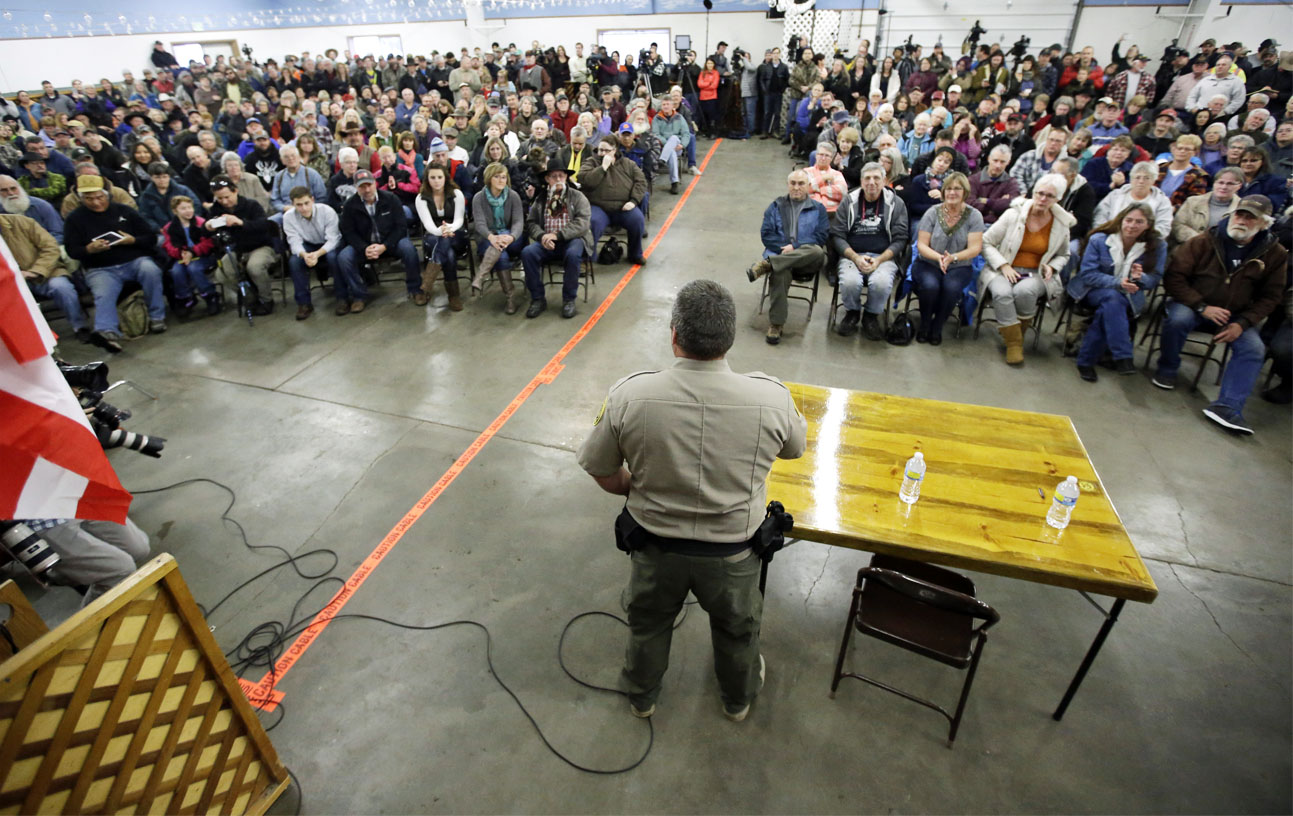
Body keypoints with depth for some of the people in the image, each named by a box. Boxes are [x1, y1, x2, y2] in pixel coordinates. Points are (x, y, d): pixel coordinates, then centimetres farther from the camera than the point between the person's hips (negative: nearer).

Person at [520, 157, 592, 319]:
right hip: (547, 242, 3)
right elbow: (531, 222, 9)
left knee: (573, 254, -37)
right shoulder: (540, 198, 15)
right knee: (527, 253, -26)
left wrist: (557, 235, -18)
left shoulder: (578, 197, 5)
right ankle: (538, 299, -13)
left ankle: (569, 299, -18)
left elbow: (582, 223, -8)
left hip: (572, 240, -2)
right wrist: (542, 236, -15)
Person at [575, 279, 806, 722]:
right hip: (733, 553, 0)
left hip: (655, 546, 0)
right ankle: (738, 699, 59)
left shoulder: (628, 395, -25)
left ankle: (641, 696, 58)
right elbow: (794, 448, -1)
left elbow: (600, 471, -10)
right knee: (737, 629, 31)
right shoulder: (772, 398, -23)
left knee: (648, 624, 30)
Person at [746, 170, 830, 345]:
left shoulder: (818, 209, 18)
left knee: (817, 251, -37)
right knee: (780, 271, -38)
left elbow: (822, 236, 3)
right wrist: (785, 247, -9)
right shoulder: (775, 207, 20)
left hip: (806, 260, 1)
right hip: (779, 254, -1)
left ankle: (766, 265, -36)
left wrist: (795, 247, -10)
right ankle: (776, 324, -36)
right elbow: (766, 234, 7)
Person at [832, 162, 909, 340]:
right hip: (852, 255, 0)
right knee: (849, 281, -33)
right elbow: (837, 235, 2)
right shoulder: (849, 202, 8)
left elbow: (900, 239, 4)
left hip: (884, 257, 0)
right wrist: (856, 258, -13)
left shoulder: (896, 203, 7)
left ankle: (871, 317, -1)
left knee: (882, 283, -34)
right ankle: (852, 314, 1)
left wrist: (879, 260, -13)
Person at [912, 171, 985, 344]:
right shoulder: (932, 213, -1)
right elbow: (921, 245, -6)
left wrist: (953, 257, -27)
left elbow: (975, 248, -8)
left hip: (959, 267, 0)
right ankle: (924, 325, -7)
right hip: (928, 263, 0)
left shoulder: (974, 216, -1)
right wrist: (939, 257, -25)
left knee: (951, 287, -32)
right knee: (930, 285, -33)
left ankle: (937, 328, -7)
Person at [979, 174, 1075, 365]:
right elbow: (986, 242, -2)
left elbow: (1063, 255, 22)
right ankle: (1014, 343, -21)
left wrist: (1051, 267, -1)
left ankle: (1019, 333, -9)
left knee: (1024, 291, -35)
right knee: (1002, 292, -36)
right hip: (1003, 269, -1)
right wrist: (1003, 265, -13)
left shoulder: (1061, 225, 7)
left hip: (1035, 274, 1)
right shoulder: (1013, 214, -3)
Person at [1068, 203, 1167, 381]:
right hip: (1094, 291, -1)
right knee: (1113, 298, -37)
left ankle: (1086, 361, -28)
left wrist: (1140, 278, -26)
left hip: (1129, 296, 2)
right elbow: (1087, 274, -13)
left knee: (1108, 310, -35)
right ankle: (1122, 357, -40)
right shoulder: (1099, 239, -9)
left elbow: (1154, 279, -1)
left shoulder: (1158, 245, -2)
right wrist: (1117, 283, -27)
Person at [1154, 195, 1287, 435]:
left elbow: (1271, 296, 4)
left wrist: (1242, 323, -13)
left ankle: (1227, 407, -22)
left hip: (1235, 315, 3)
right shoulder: (1204, 242, -9)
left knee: (1254, 348, -21)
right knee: (1177, 319, -36)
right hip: (1192, 305, -3)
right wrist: (1202, 307, -22)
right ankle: (1167, 369, -10)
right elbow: (1174, 277, -13)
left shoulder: (1275, 254, -1)